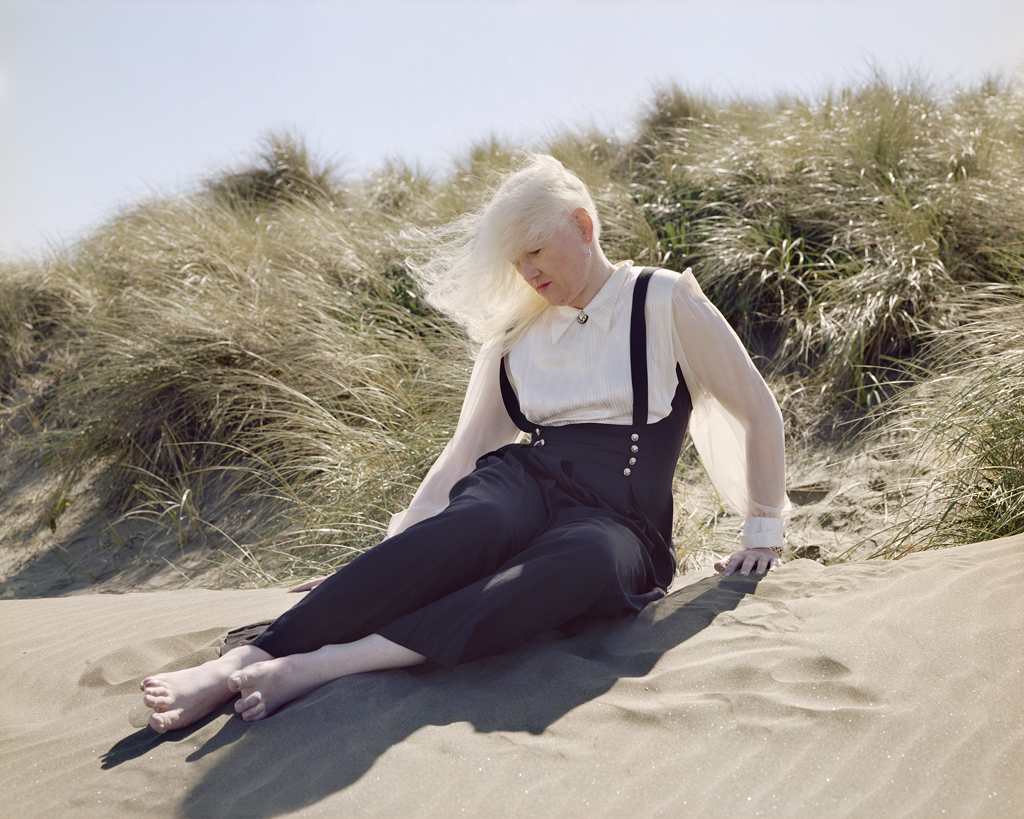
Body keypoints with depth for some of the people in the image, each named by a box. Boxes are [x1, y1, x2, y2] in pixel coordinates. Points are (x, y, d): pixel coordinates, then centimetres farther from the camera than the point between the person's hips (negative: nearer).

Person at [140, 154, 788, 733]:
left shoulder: (665, 301, 6)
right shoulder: (518, 333, 17)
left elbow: (758, 411, 11)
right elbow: (466, 446, 17)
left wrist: (765, 530, 12)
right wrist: (395, 541, 9)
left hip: (620, 522, -2)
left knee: (583, 559, -41)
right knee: (473, 525, -36)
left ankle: (328, 664, -50)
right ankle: (246, 661, -48)